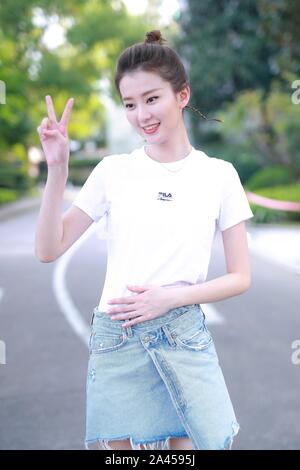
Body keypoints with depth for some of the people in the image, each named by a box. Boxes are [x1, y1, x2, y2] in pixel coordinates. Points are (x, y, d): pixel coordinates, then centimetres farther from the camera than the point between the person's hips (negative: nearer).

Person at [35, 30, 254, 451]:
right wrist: (57, 170, -11)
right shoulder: (113, 170, 2)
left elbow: (240, 278, 3)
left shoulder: (219, 175, 0)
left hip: (186, 339, 0)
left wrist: (170, 296, -12)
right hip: (116, 338, 1)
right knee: (120, 445, 8)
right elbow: (48, 250, 0)